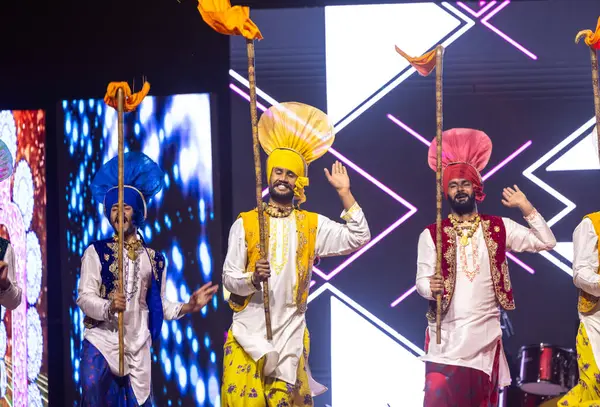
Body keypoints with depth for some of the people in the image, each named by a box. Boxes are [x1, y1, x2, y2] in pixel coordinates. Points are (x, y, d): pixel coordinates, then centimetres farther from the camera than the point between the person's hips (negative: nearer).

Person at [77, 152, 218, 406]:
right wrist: (109, 307, -26)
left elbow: (159, 306, 13)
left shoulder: (154, 259, 11)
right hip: (101, 341, -3)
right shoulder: (96, 252, 0)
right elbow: (84, 297, -7)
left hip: (138, 349, 4)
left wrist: (187, 307, -4)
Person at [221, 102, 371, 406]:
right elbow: (228, 278, -1)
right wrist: (253, 278, -22)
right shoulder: (244, 224, 2)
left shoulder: (312, 225, 6)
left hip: (290, 332, 1)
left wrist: (344, 192, -6)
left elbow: (358, 238, -3)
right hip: (248, 330, -1)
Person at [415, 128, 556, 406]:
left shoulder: (499, 228, 6)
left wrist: (526, 208, -7)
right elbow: (422, 280, -2)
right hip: (446, 336, -2)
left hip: (485, 335, 2)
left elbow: (546, 242, 2)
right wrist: (430, 287, -25)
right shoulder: (431, 235, 1)